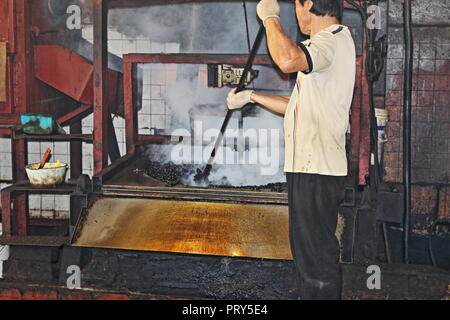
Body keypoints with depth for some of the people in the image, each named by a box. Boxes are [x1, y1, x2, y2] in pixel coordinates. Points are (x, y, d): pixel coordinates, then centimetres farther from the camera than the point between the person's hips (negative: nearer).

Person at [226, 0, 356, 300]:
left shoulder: (334, 38, -11)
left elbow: (288, 59, -34)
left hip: (317, 169, -11)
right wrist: (251, 96, 29)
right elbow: (298, 106, 27)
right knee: (309, 252, 20)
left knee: (316, 256, -6)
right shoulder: (329, 43, 22)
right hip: (309, 165, 11)